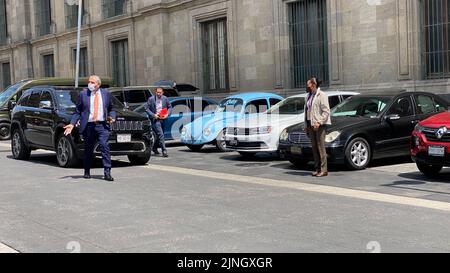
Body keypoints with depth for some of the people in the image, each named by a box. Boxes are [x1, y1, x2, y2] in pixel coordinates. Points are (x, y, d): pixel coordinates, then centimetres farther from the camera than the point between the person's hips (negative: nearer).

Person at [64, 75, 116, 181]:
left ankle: (107, 173, -15)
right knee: (88, 150, 7)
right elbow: (77, 112, 8)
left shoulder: (106, 93, 10)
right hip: (88, 126, 1)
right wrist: (72, 124, -1)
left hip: (102, 126, 0)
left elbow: (111, 109, 17)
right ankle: (87, 172, 23)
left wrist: (112, 117, -2)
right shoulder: (83, 94, 7)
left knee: (105, 147, -14)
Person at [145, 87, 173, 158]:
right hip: (155, 119, -5)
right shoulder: (151, 99, -7)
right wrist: (153, 115, -16)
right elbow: (146, 108, -5)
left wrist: (167, 114, -6)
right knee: (160, 134, -15)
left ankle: (155, 148, 36)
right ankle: (164, 150, -15)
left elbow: (170, 107, 11)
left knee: (159, 135, 15)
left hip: (162, 119, 5)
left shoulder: (165, 99, 3)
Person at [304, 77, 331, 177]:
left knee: (321, 147, -7)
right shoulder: (309, 96, 17)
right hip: (311, 124, 8)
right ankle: (317, 168, 13)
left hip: (320, 125, -7)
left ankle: (324, 170, -4)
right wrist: (306, 125, 14)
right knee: (314, 147, 8)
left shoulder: (322, 95, -7)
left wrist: (319, 122, -21)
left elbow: (326, 111, -12)